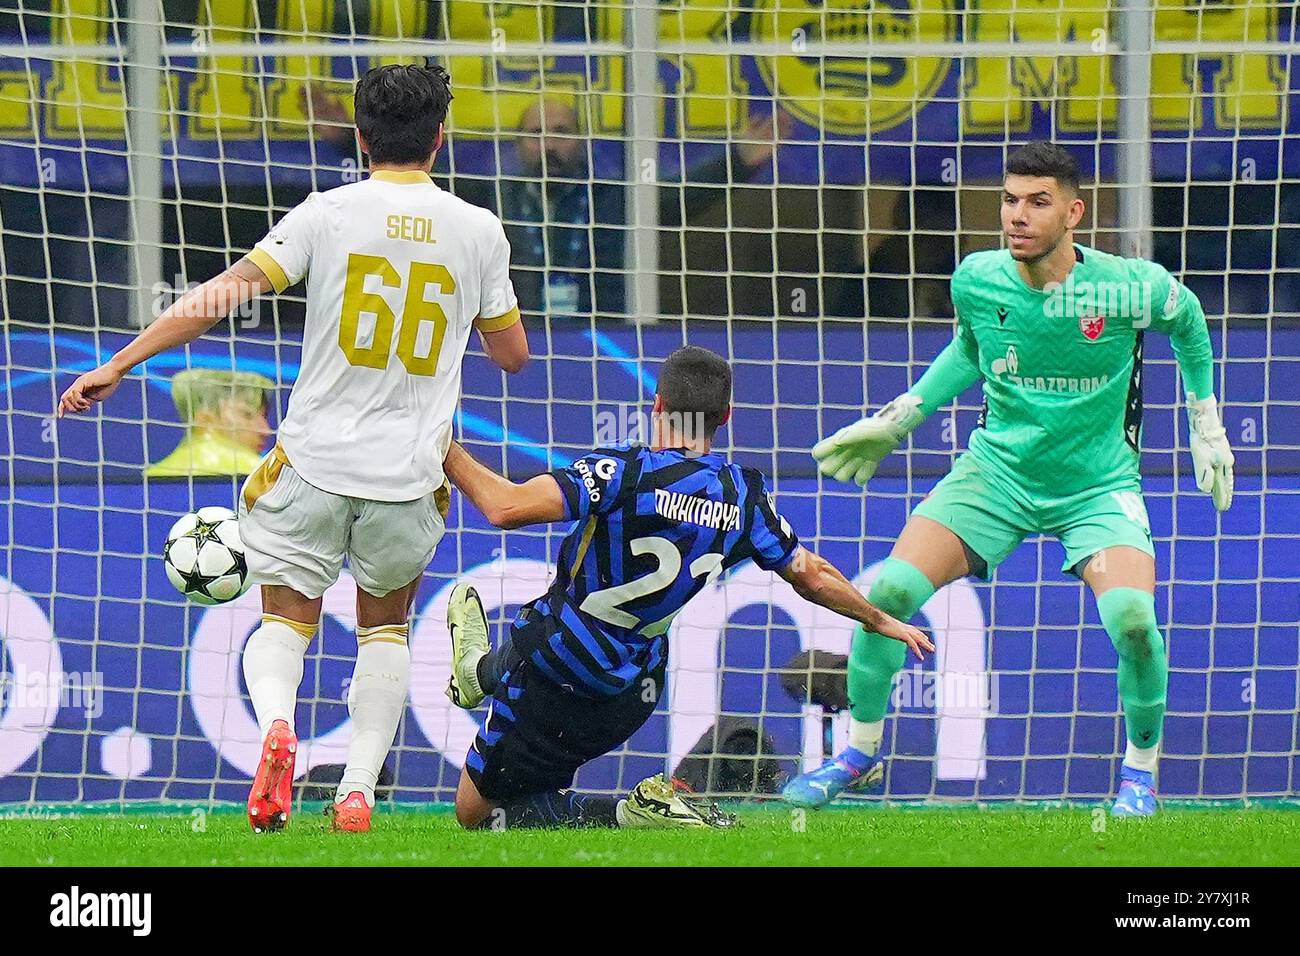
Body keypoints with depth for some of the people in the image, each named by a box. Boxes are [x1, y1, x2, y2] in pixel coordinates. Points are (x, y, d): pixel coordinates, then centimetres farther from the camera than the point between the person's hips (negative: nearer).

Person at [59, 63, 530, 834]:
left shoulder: (329, 214, -6)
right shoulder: (478, 230, 0)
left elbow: (228, 292, -12)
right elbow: (513, 353, 11)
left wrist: (119, 365, -9)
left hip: (316, 460, -1)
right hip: (410, 475, 1)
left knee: (285, 621, 12)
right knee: (386, 626, 22)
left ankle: (276, 722, -21)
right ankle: (359, 790, 9)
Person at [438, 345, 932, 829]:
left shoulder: (627, 469, -24)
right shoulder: (745, 497, -5)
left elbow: (508, 508, -32)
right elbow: (813, 576, 9)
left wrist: (447, 452, -16)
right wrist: (881, 620, 27)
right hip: (631, 693, 6)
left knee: (475, 811, 7)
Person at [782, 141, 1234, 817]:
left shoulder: (1130, 288, -18)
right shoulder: (976, 281, -10)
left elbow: (1188, 321, 6)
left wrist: (1207, 425, 12)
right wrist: (896, 422, 16)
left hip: (1098, 484, -2)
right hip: (998, 468, 3)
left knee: (1132, 620, -26)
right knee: (889, 592, -15)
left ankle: (1140, 767, 3)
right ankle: (859, 752, 9)